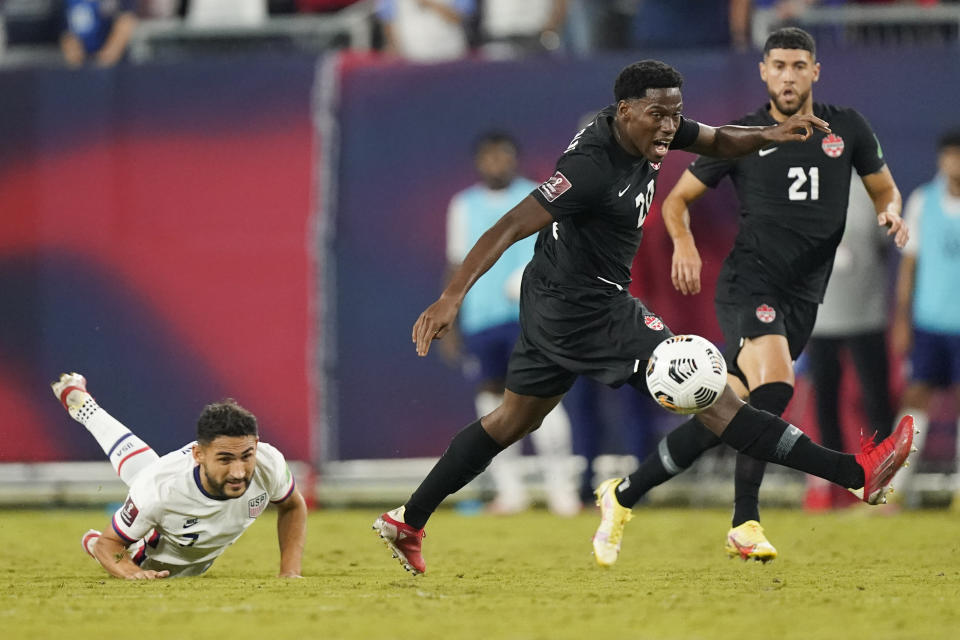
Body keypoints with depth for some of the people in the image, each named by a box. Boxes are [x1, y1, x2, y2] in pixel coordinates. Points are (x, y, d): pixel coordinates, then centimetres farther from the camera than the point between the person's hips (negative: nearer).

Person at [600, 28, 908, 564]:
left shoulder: (847, 129, 7)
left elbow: (884, 188, 20)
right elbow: (678, 199, 10)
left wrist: (891, 211, -4)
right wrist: (684, 243, -10)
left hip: (802, 298, 4)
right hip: (749, 283, -4)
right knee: (775, 385, -28)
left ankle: (625, 493, 17)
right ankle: (746, 523, -21)